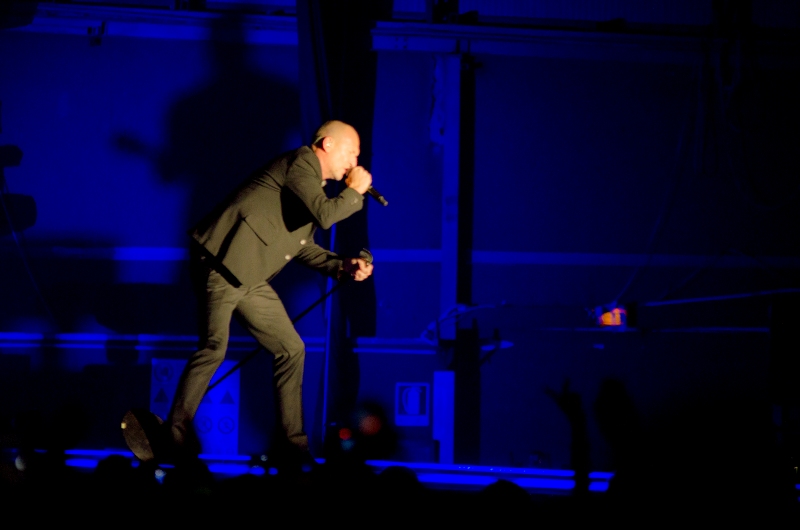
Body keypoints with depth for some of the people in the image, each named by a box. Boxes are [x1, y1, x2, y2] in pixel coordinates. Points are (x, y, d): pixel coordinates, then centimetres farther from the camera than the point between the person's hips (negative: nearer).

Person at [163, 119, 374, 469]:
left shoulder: (311, 179, 21)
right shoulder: (301, 162, -8)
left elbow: (299, 244, 23)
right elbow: (325, 215, -22)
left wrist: (343, 267, 12)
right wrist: (354, 192, -5)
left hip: (250, 279, 10)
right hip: (221, 264, -10)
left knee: (291, 351, 7)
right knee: (214, 348, -15)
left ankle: (294, 447, 11)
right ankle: (175, 438, -2)